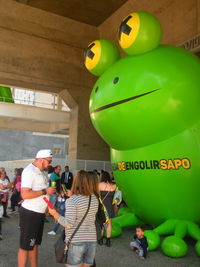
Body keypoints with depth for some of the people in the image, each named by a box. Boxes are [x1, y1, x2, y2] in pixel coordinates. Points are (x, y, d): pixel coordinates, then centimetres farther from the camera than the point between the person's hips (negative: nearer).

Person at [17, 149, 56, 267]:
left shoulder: (42, 172, 9)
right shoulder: (29, 171, -18)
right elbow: (25, 194, -25)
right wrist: (45, 191, -21)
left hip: (40, 213, 9)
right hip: (30, 213, -9)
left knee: (35, 244, 19)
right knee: (25, 246, 3)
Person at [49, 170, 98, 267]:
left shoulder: (71, 201, -16)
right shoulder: (94, 199, 1)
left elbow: (68, 224, -18)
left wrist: (55, 214, -5)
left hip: (76, 241, -5)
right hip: (91, 240, 5)